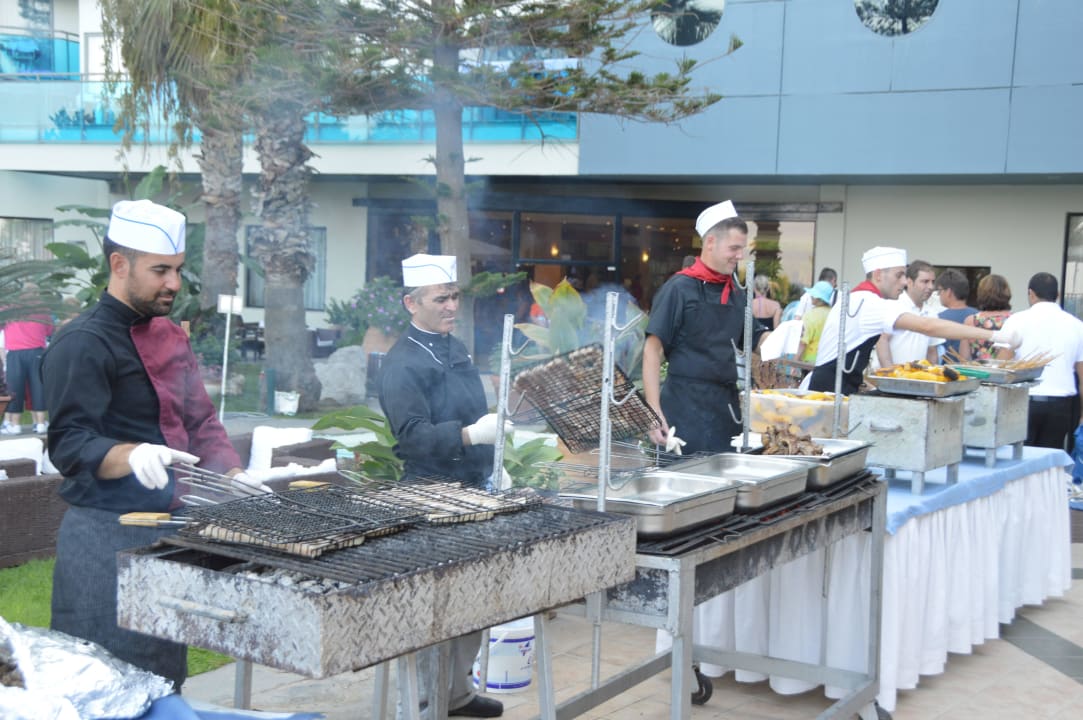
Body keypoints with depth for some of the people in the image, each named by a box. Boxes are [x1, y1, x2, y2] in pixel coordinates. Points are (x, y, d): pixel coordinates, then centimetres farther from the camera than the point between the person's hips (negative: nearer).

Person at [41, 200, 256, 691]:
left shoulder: (172, 337, 12)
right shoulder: (82, 344, -13)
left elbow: (200, 420, 17)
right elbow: (69, 444, -21)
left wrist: (235, 477, 2)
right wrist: (132, 456, -39)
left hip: (170, 529, 8)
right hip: (107, 536, -8)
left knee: (167, 675, 16)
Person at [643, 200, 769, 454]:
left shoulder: (735, 292, 12)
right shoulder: (679, 288, -8)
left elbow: (755, 339, 20)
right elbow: (653, 350, -11)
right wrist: (654, 411, -18)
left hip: (727, 404, 7)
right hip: (686, 404, -6)